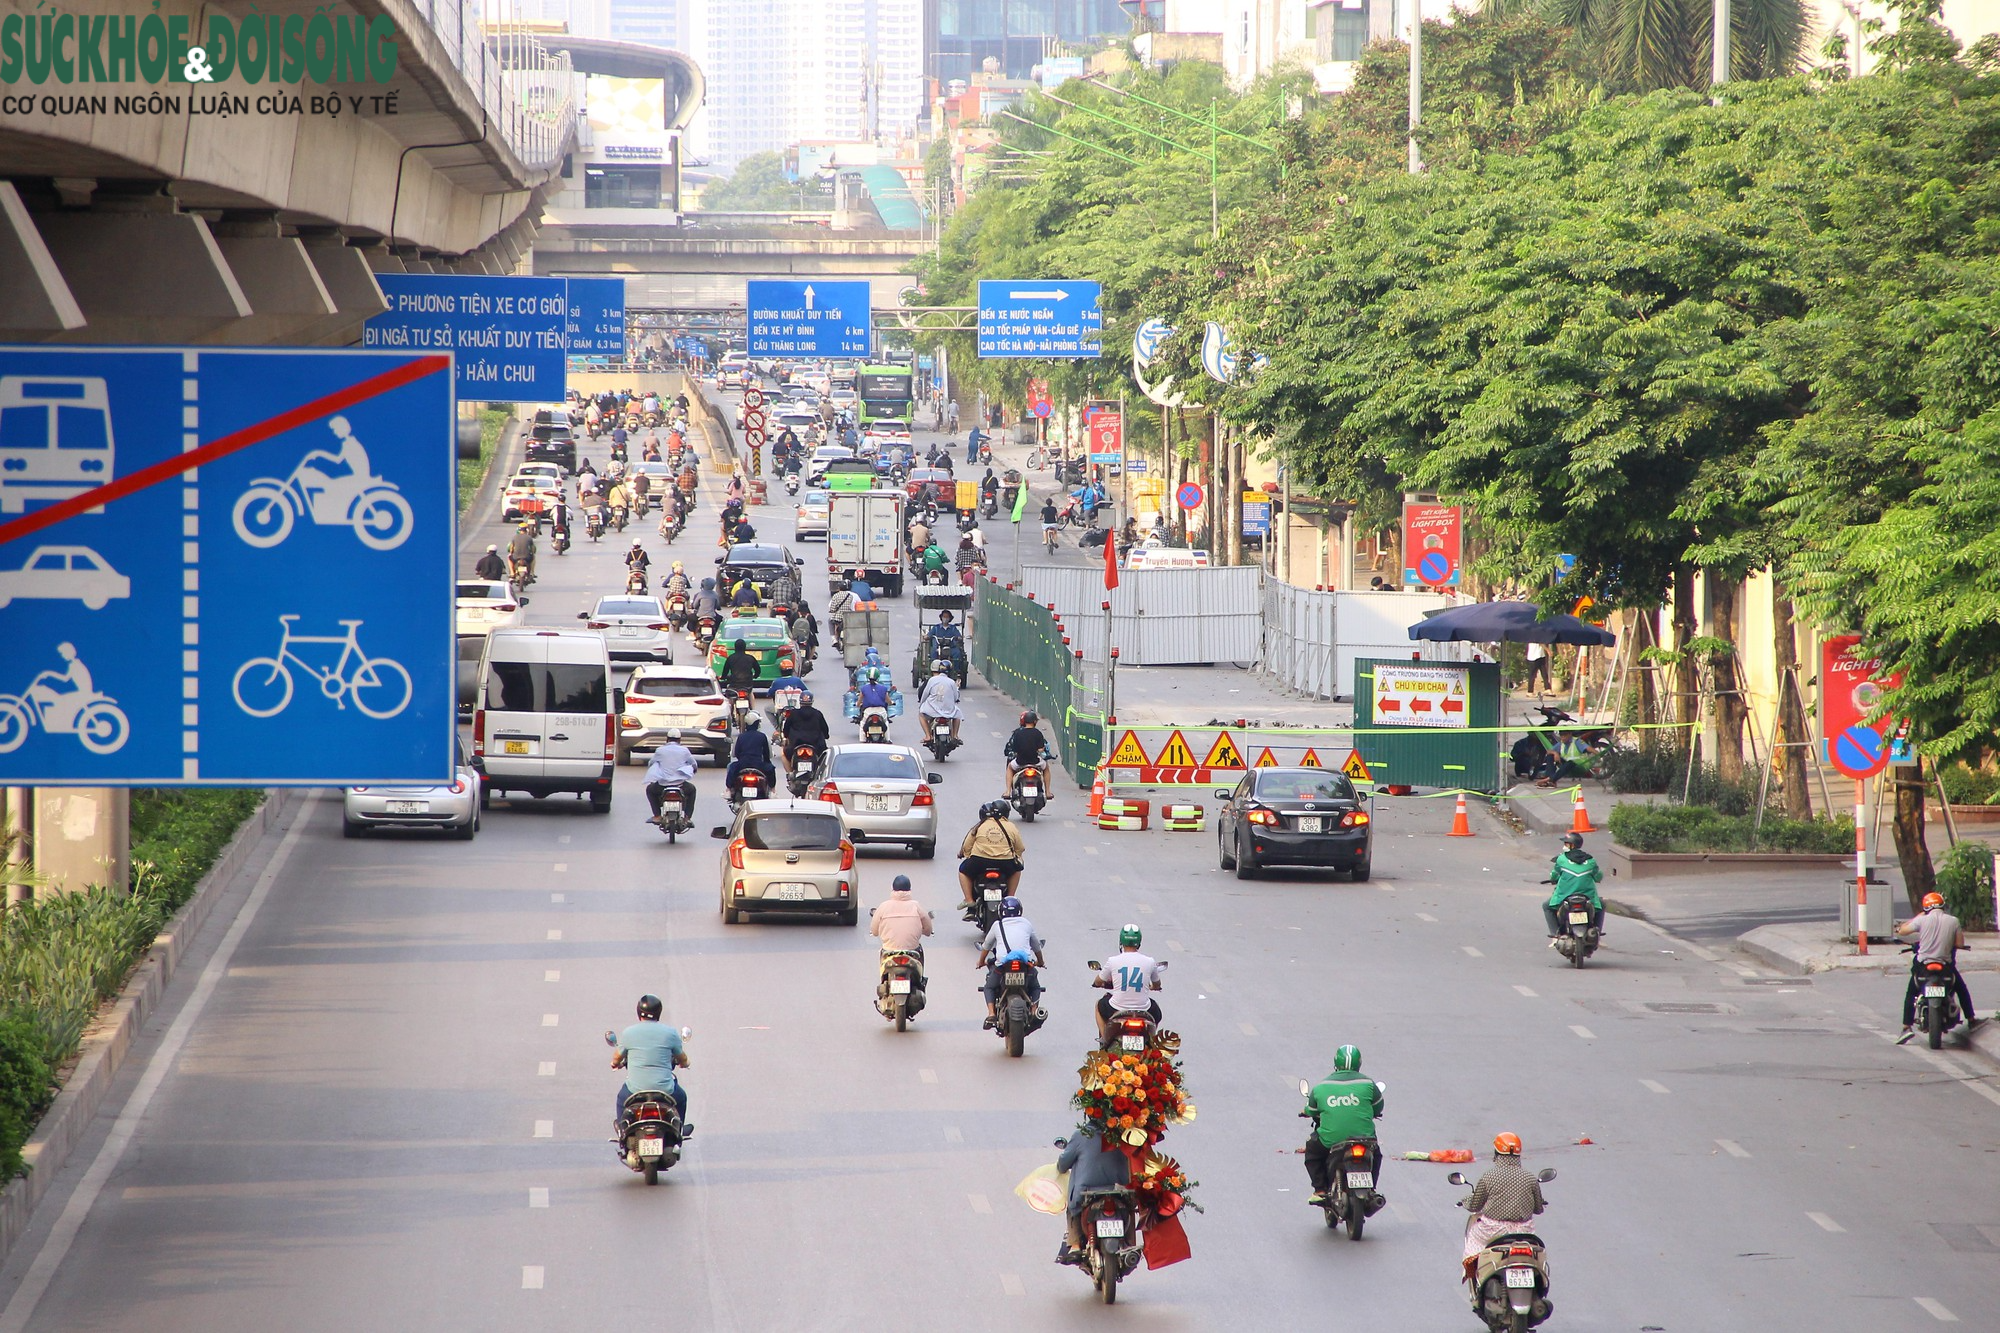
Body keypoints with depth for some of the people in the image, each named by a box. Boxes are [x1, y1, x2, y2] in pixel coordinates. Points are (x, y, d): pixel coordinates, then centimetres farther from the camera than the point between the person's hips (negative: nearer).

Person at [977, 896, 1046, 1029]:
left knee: (990, 987, 23)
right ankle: (1034, 1009, 1)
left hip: (1002, 963, -1)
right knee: (1035, 987, 27)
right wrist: (1040, 961, 48)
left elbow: (986, 946, 25)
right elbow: (1036, 945, 28)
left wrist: (981, 962, 45)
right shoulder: (1026, 924, 15)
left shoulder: (997, 925, 12)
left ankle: (991, 1014, 0)